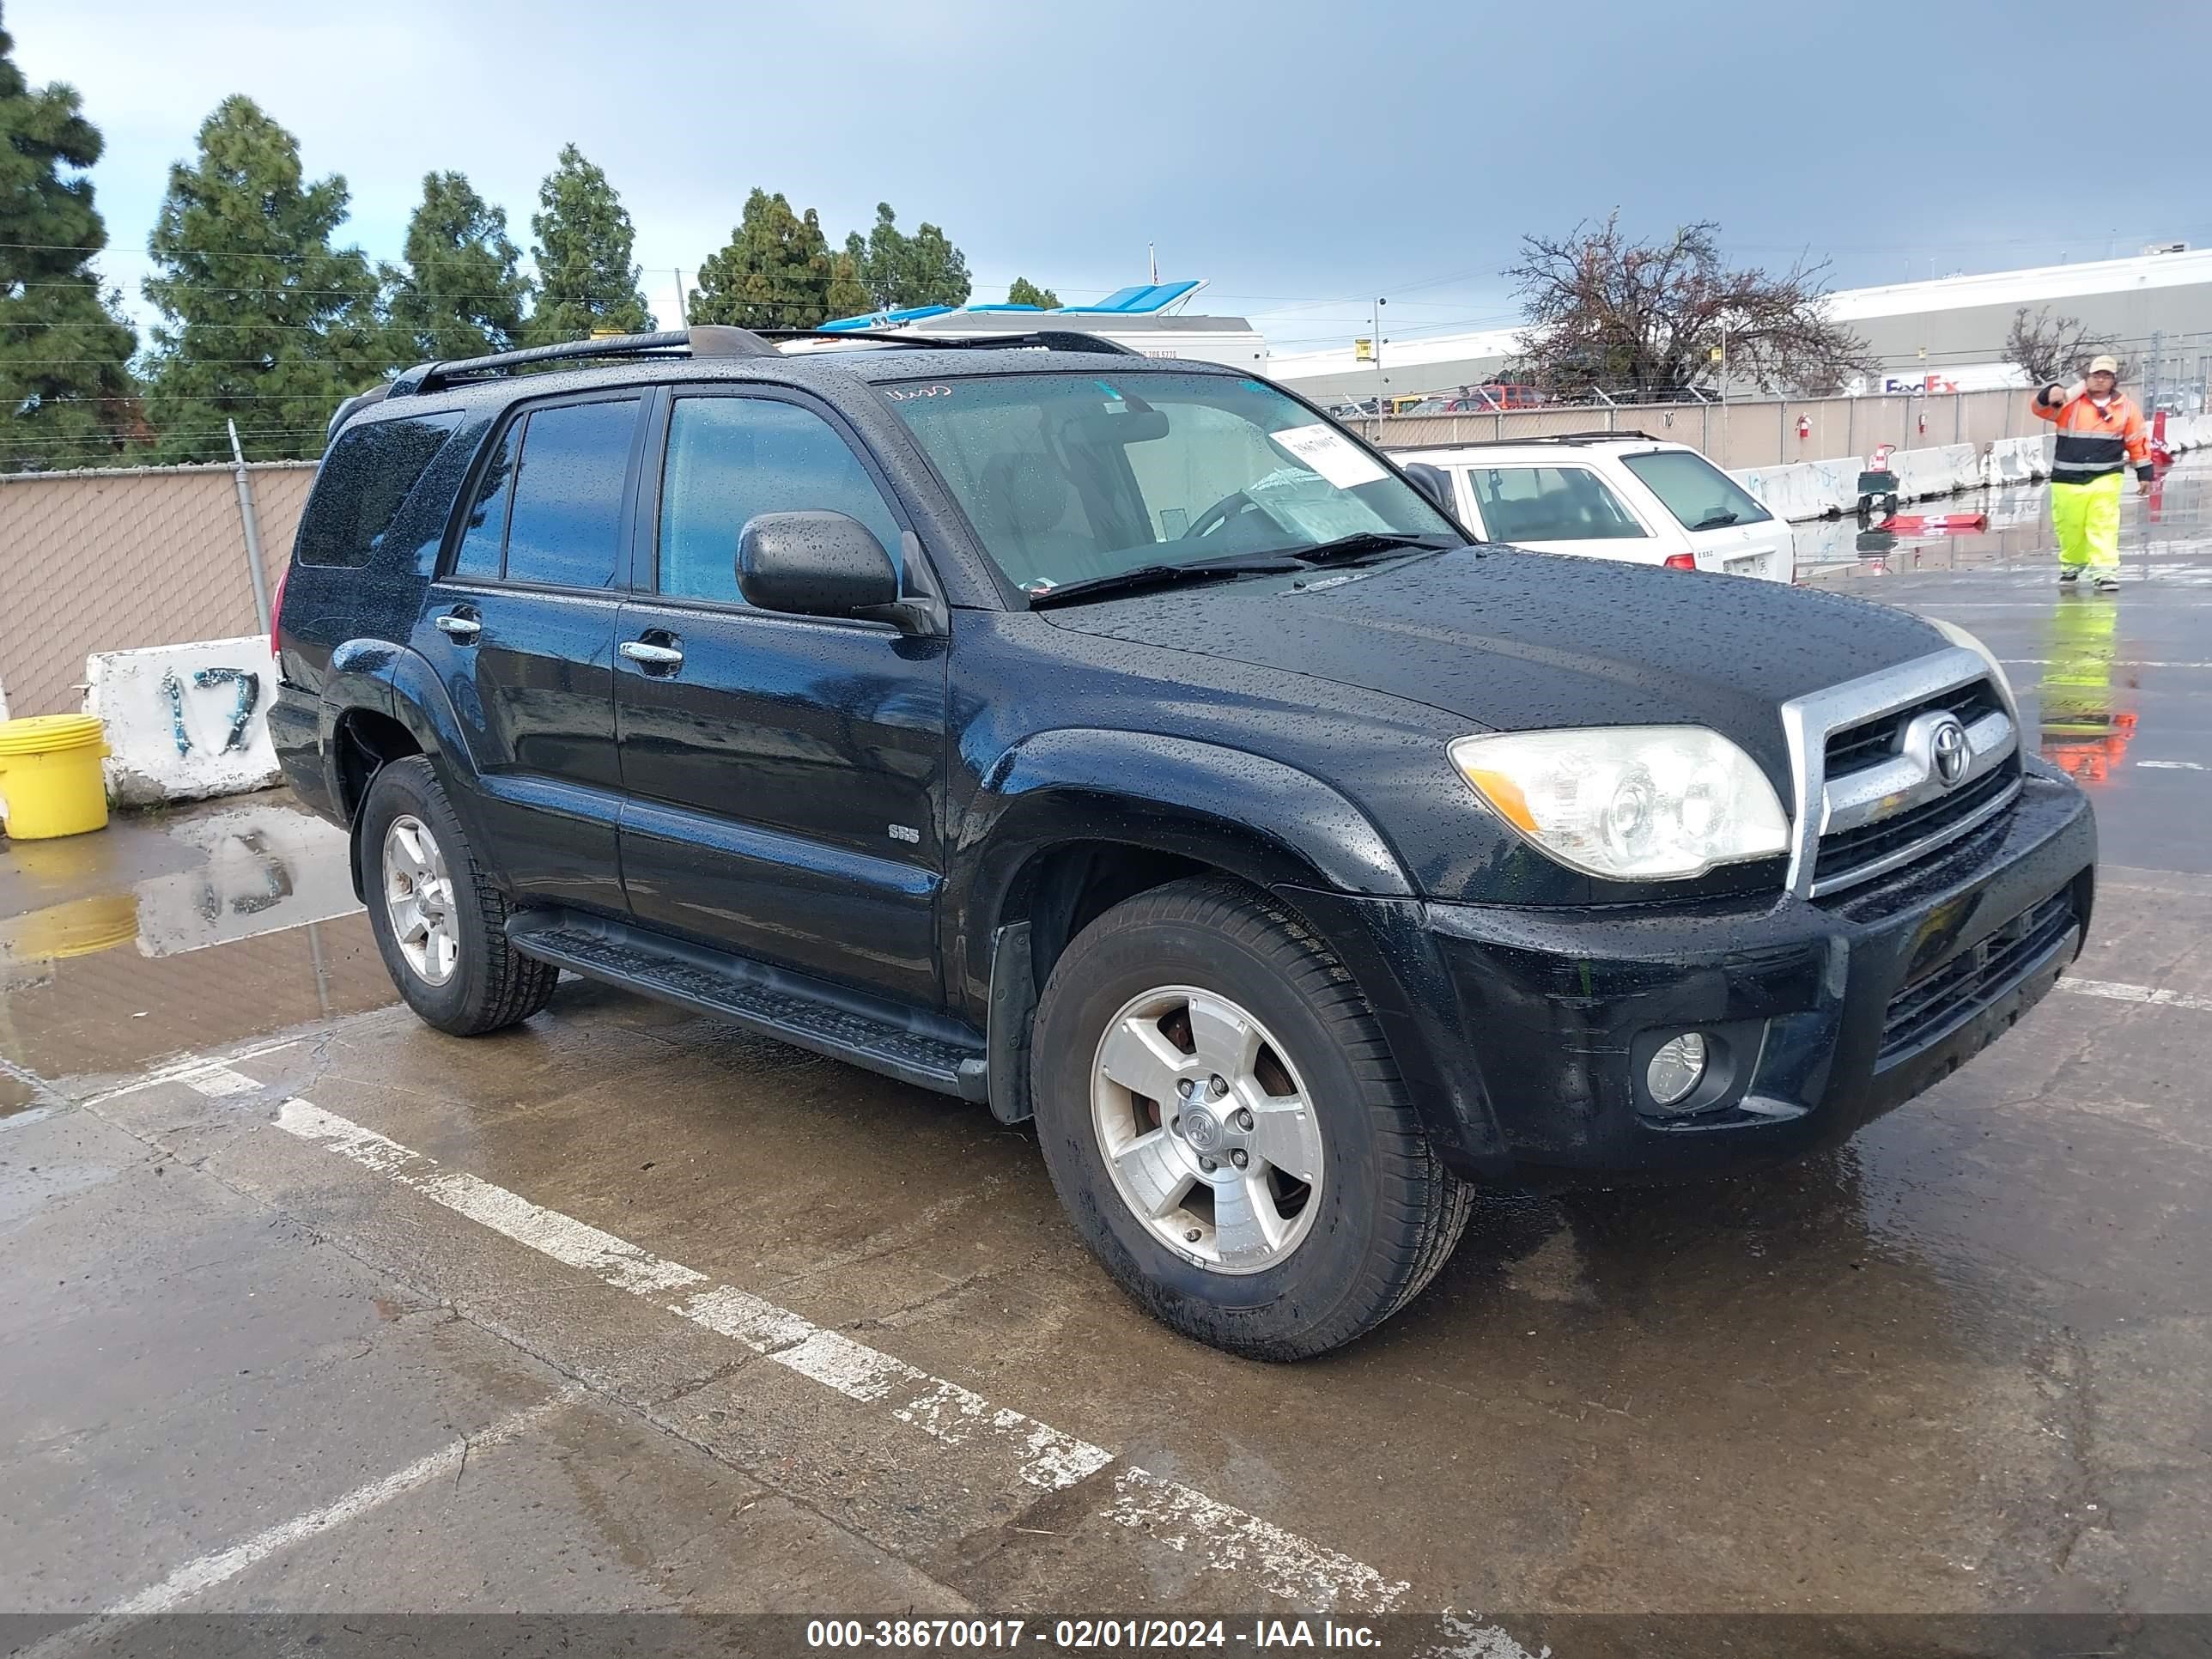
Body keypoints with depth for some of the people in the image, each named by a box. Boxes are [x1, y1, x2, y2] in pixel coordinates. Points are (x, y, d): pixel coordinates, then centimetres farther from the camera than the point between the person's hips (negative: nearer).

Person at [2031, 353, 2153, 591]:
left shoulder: (2126, 408, 4)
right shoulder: (2070, 401, -1)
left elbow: (2137, 442, 9)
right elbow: (2041, 409, -16)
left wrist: (2144, 473, 10)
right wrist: (2051, 395, -39)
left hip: (2106, 477, 0)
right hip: (2068, 479, 0)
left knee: (2104, 524, -9)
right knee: (2069, 526, 8)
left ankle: (2105, 570, -9)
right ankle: (2071, 564, 30)